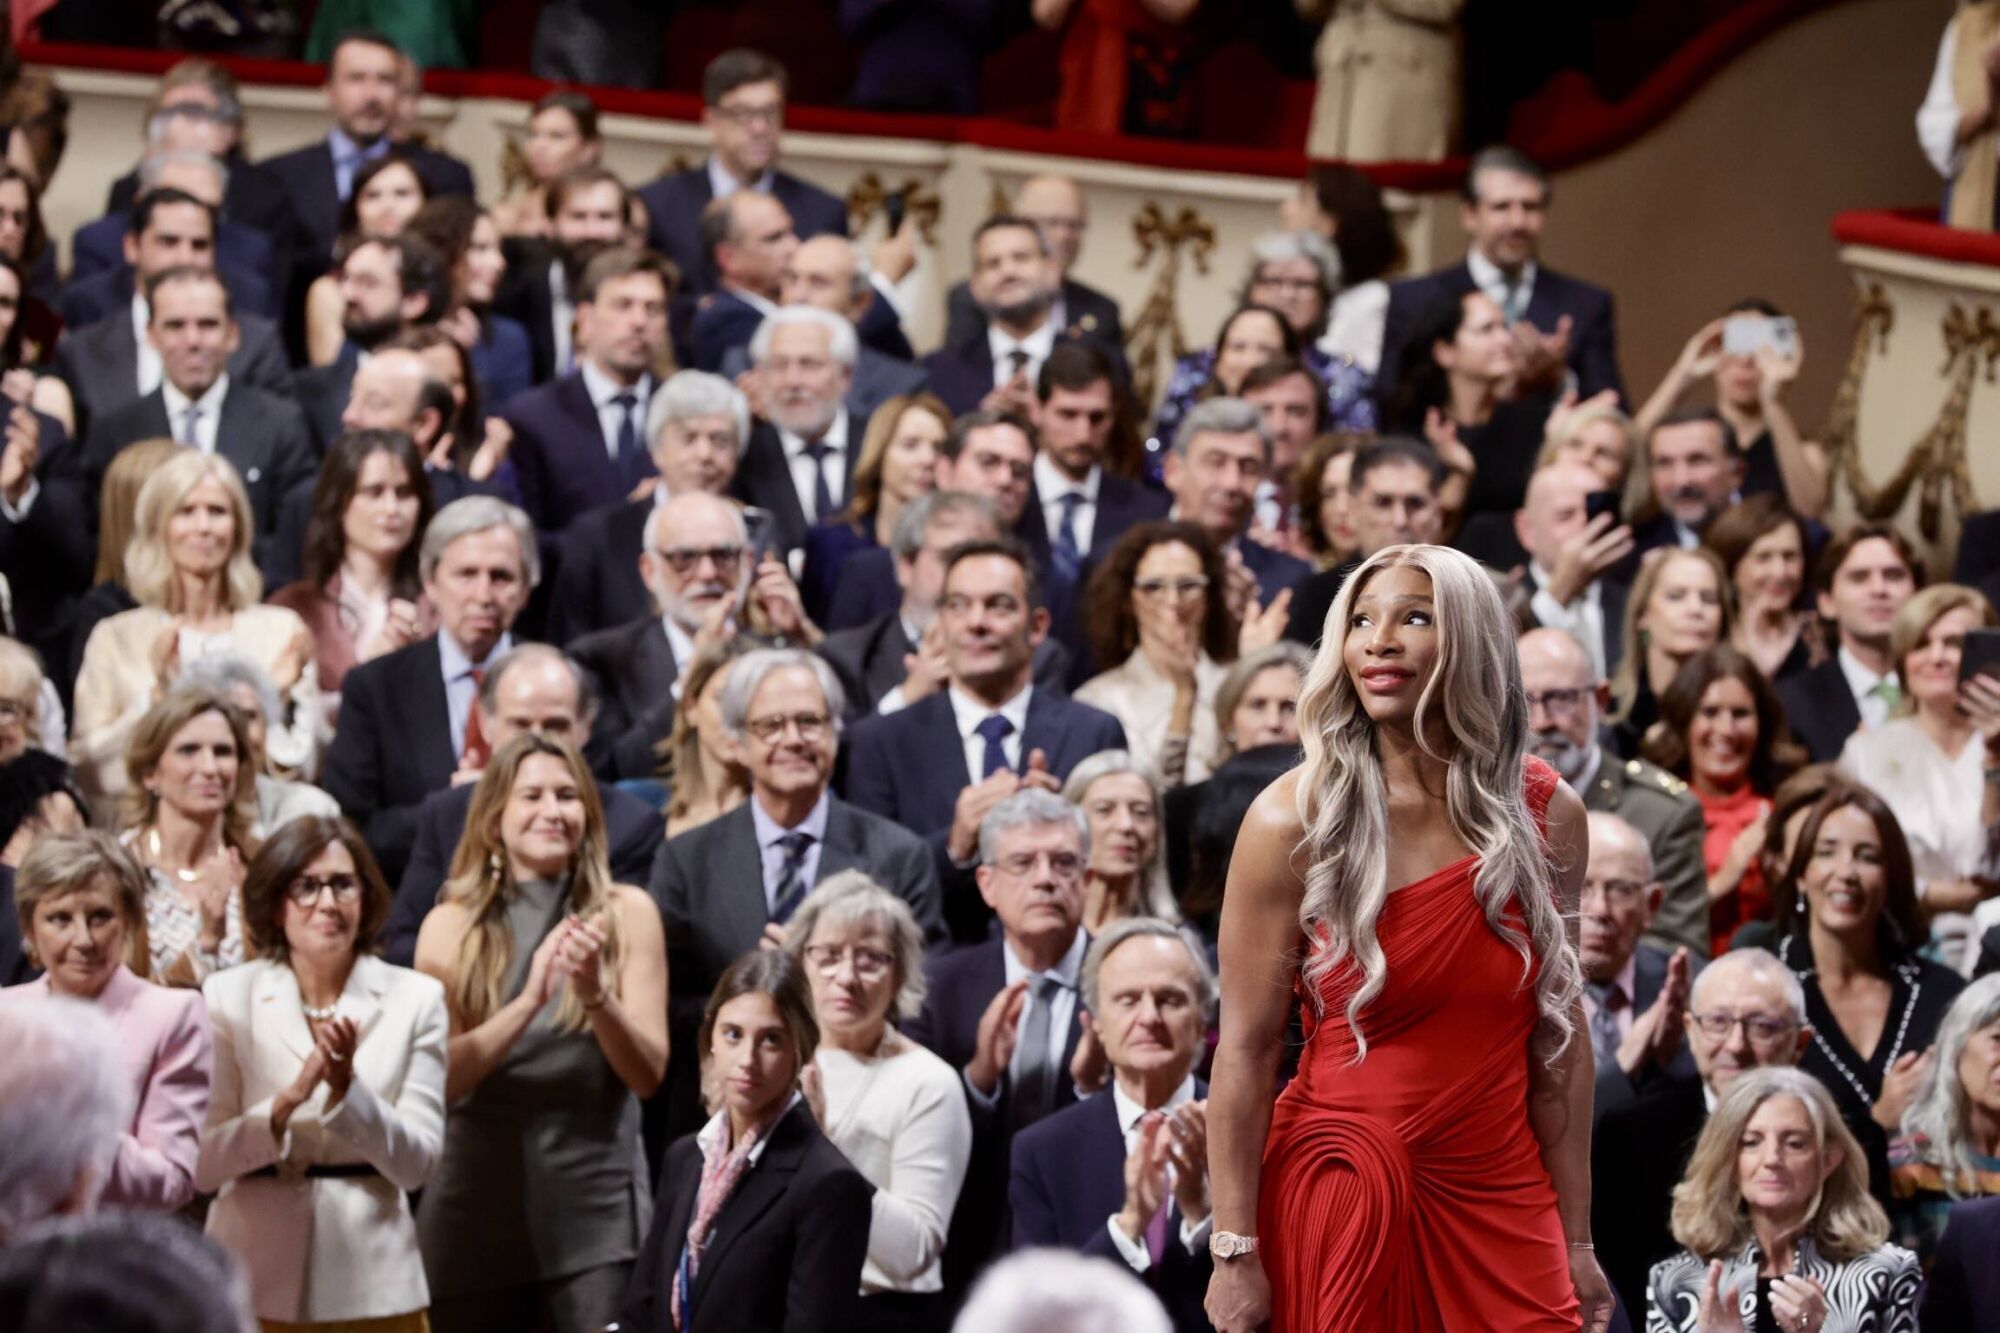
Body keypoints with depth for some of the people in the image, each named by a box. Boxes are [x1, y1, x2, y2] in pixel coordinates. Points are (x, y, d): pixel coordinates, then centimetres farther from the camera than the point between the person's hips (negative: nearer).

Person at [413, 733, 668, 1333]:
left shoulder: (626, 914, 2)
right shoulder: (451, 925, 2)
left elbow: (648, 1074, -2)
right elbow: (440, 1077, -8)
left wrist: (595, 991, -19)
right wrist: (529, 1001, -21)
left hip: (595, 1212, -1)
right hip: (476, 1210, 1)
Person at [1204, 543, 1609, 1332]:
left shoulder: (1546, 815, 1)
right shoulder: (1294, 821, -9)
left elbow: (1560, 1033, 5)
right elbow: (1246, 1047, -8)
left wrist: (1577, 1242, 5)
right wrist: (1234, 1253, -11)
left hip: (1500, 1202, 3)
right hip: (1341, 1198, -3)